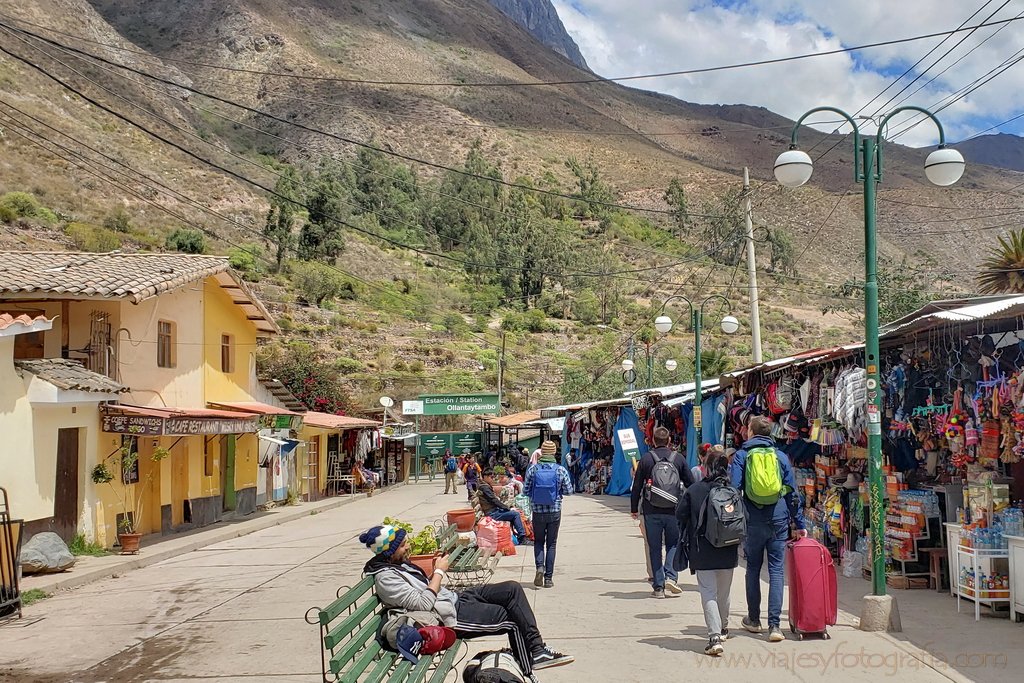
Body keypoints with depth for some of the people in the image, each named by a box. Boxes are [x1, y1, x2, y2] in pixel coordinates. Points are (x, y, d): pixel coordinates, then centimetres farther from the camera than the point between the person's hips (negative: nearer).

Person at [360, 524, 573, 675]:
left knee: (512, 589, -2)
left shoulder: (397, 563, 10)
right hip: (451, 616, -10)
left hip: (454, 598, 10)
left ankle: (537, 651, -1)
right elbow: (423, 604, -26)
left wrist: (435, 572, 1)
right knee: (513, 617, -9)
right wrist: (439, 572, -16)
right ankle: (528, 670, 8)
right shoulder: (385, 578, -21)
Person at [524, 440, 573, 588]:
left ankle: (540, 566, -9)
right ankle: (548, 578, 9)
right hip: (555, 512, 0)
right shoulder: (561, 470, -7)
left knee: (538, 541, 16)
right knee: (551, 544, 10)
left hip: (538, 511, 0)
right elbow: (569, 491, -1)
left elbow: (526, 490, -1)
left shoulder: (533, 469, -6)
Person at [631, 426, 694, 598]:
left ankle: (658, 587, 4)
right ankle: (670, 576, -5)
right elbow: (691, 484, 7)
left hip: (652, 512, -1)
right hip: (673, 511, 1)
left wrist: (634, 509, 11)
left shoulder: (646, 459, 0)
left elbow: (636, 486, 2)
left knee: (655, 549, 6)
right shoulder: (678, 458, 3)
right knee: (673, 544, 14)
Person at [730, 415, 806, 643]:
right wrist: (799, 524, 12)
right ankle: (774, 625, -7)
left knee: (753, 569, 14)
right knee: (777, 571, 1)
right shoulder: (781, 456, 6)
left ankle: (753, 620, 24)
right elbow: (792, 493, 7)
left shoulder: (741, 455, 1)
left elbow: (734, 489, -6)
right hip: (779, 520, 1)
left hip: (753, 522, -1)